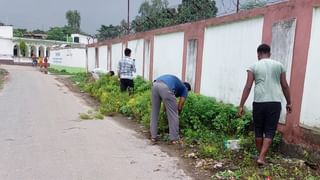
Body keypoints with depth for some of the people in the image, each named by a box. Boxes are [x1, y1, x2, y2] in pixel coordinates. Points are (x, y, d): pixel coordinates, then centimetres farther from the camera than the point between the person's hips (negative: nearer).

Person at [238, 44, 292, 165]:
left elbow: (248, 87, -3)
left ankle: (260, 155, 25)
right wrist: (289, 103, 21)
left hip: (259, 102, 0)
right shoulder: (279, 65, 10)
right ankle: (261, 157, -2)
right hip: (275, 102, 1)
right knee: (270, 132, 5)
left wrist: (241, 105, -2)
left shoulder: (254, 66, 4)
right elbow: (285, 86, 11)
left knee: (259, 131, 14)